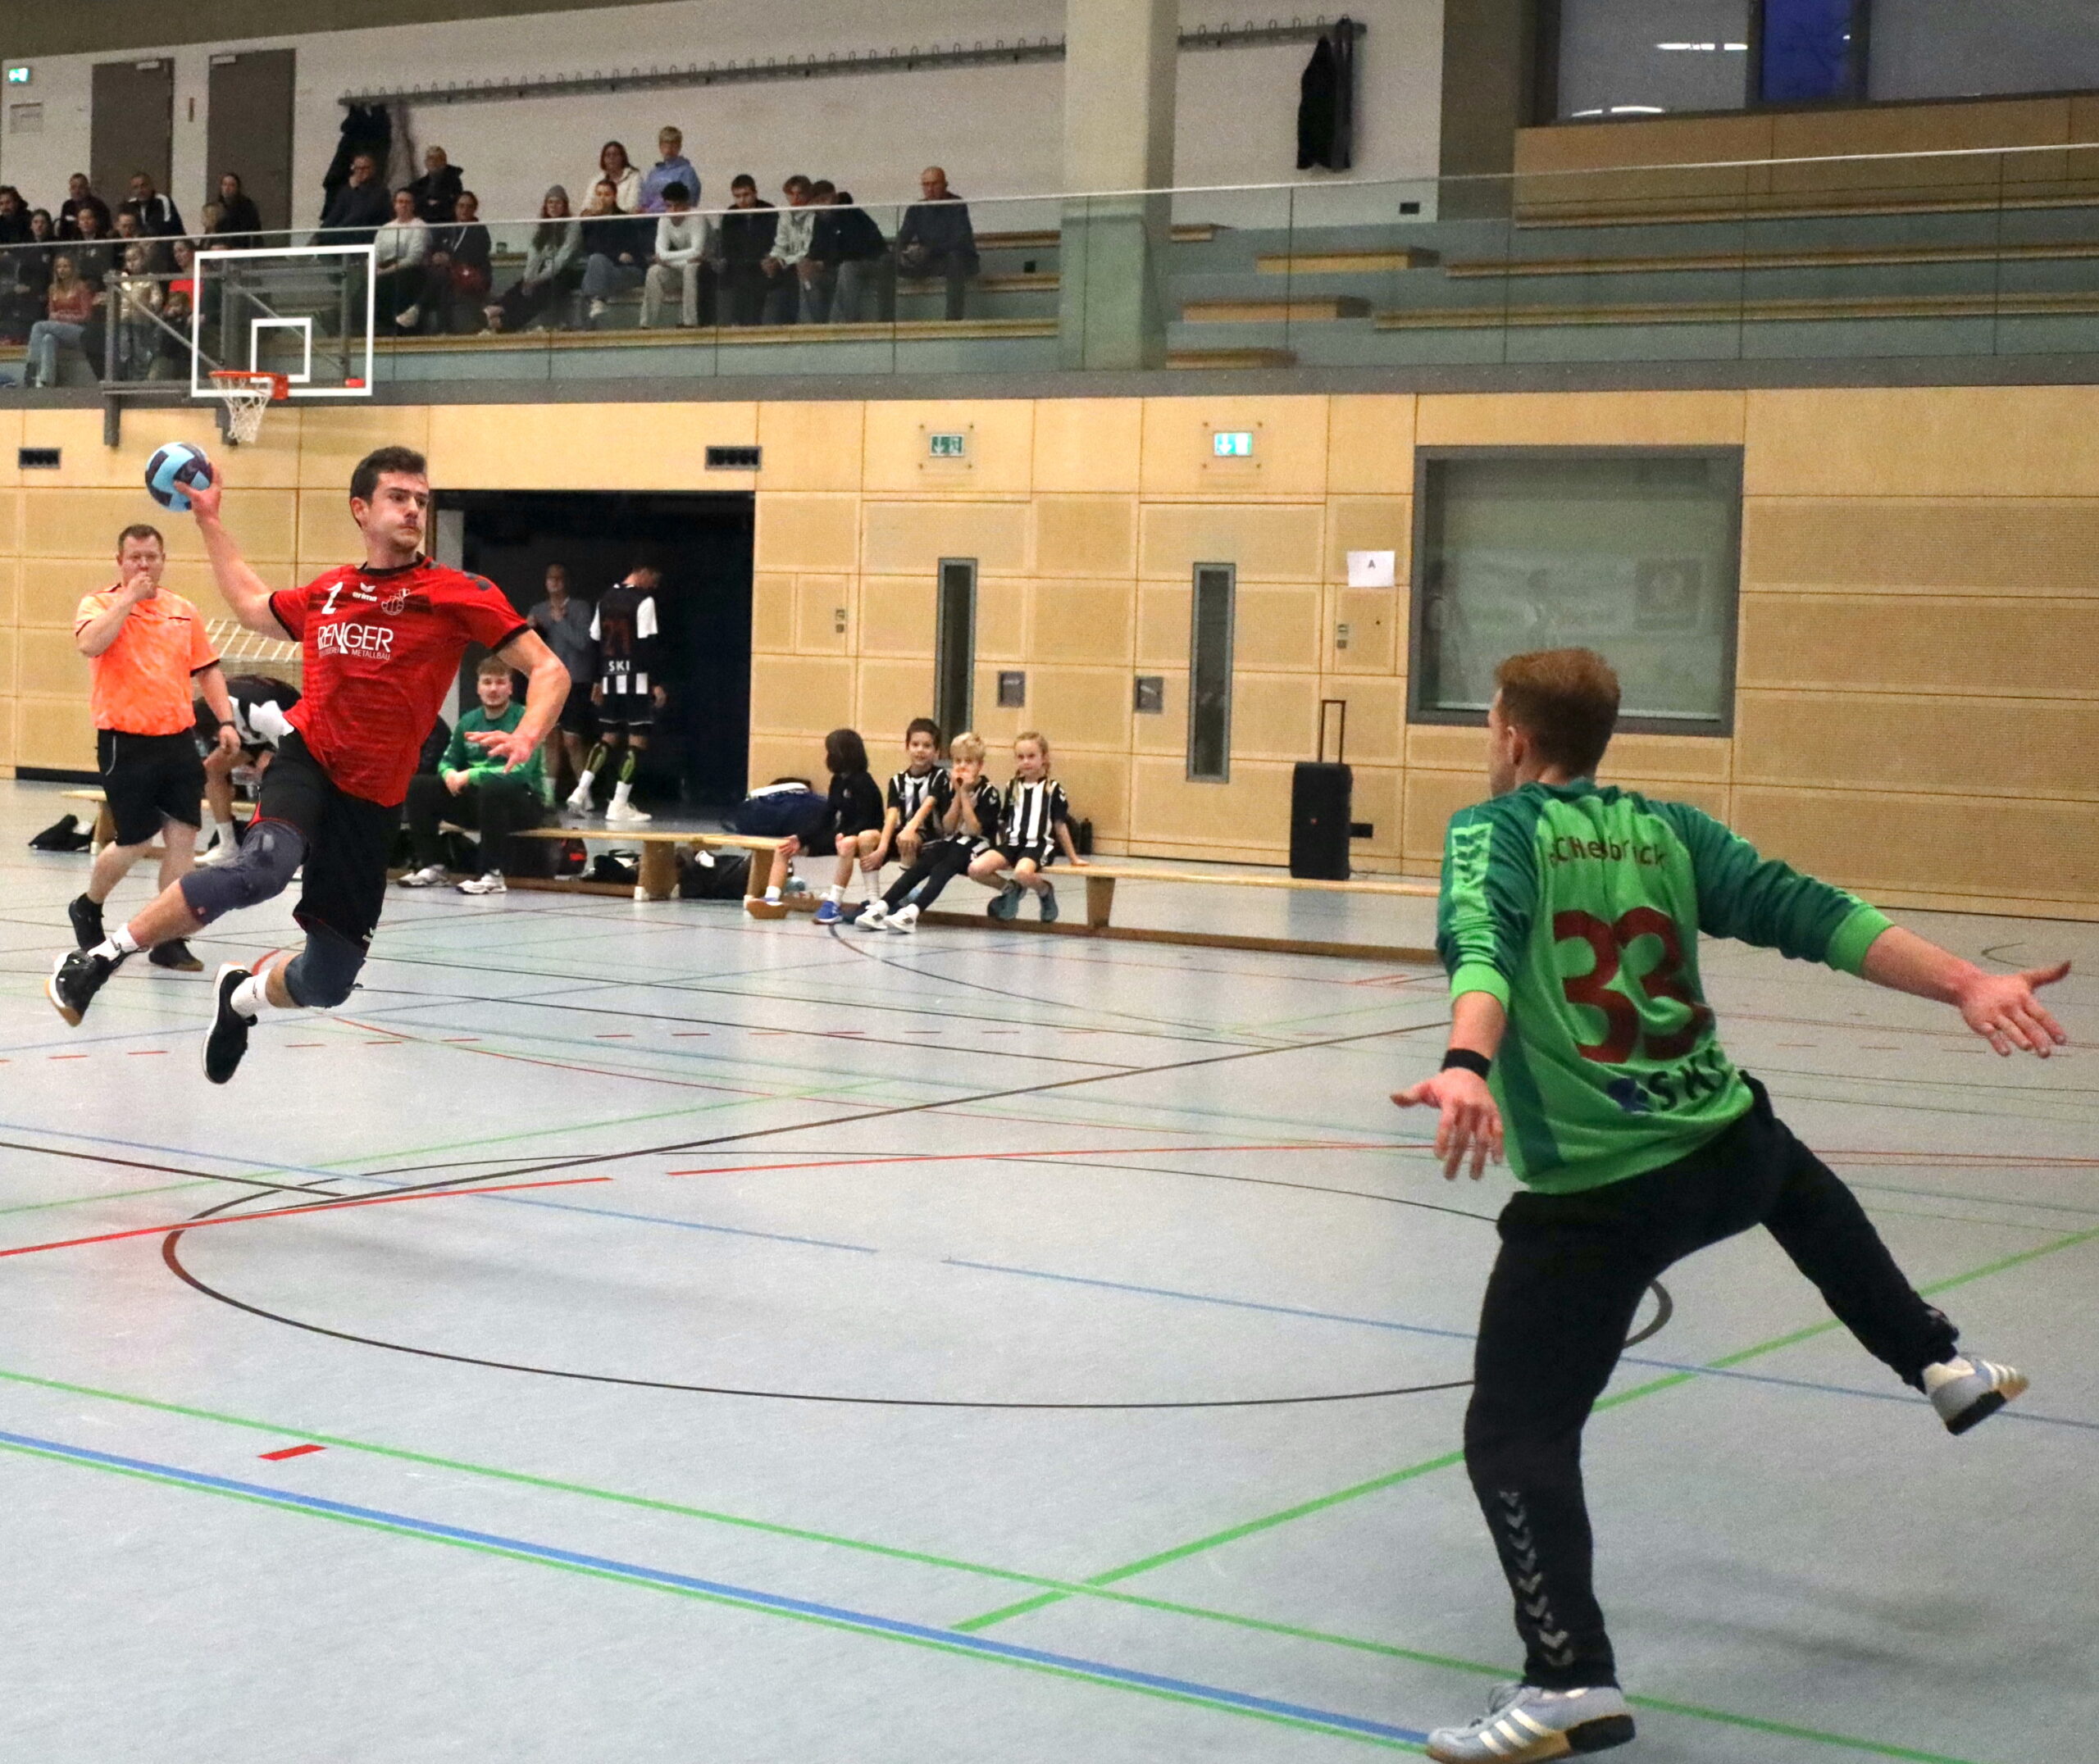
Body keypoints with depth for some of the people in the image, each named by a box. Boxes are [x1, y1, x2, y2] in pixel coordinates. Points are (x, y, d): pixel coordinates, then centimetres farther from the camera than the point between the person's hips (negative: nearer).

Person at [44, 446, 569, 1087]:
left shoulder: (459, 594, -4)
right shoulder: (327, 592, 8)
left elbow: (548, 669, -7)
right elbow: (251, 605, 30)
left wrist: (526, 735, -25)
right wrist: (209, 521, 30)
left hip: (372, 798, 0)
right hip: (306, 760, 0)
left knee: (328, 983, 4)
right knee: (262, 867, -35)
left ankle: (242, 996, 40)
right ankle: (102, 956, -19)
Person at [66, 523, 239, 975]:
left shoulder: (184, 611, 11)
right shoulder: (99, 604, -2)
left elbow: (207, 670, 17)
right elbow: (90, 643, -23)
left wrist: (224, 720, 6)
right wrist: (129, 598, -19)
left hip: (178, 740, 4)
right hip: (126, 744, -4)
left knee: (182, 836, -2)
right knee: (134, 843, -1)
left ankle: (170, 940, 6)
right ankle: (87, 909, 28)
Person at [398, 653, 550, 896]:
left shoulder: (525, 719, -13)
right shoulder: (469, 721, 6)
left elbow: (521, 771, -24)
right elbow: (448, 761, 16)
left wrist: (471, 775, -25)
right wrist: (450, 774, -10)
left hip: (525, 801, -6)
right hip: (477, 801, 6)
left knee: (492, 790, -39)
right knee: (417, 786, -6)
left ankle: (492, 875, -31)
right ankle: (431, 866, -1)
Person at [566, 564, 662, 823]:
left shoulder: (605, 598, 12)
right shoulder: (644, 601, -10)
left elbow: (596, 642, 14)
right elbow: (647, 645, -15)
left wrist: (598, 681, 21)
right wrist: (657, 684, -13)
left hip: (610, 679, 7)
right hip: (636, 680, -7)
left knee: (609, 736, 17)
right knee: (637, 740, -2)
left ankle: (581, 791, 4)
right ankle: (619, 806, -6)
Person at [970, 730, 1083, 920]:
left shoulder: (1052, 788, 1)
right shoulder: (1013, 787, 13)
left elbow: (1060, 825, 6)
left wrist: (1073, 858, 9)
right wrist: (1001, 854, 16)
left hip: (1039, 845, -5)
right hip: (1012, 843, 5)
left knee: (1023, 873, -39)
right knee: (976, 869, -22)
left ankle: (1045, 892, -3)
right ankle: (1010, 889, 7)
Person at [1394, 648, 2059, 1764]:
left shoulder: (1494, 831, -4)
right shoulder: (1666, 828, 8)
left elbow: (1481, 945, -25)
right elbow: (1806, 912, -2)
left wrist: (1469, 1066, -42)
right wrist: (1965, 986, -7)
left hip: (1593, 1199, -6)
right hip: (1729, 1148, 6)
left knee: (1515, 1434, -1)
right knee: (1803, 1187, 41)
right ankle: (1944, 1367, 53)